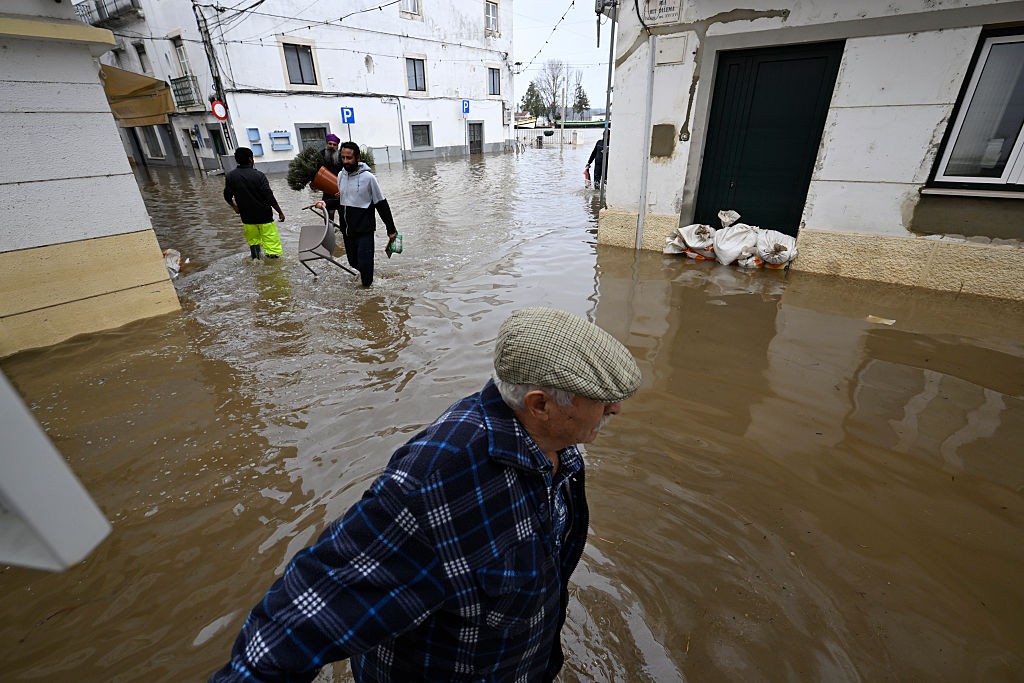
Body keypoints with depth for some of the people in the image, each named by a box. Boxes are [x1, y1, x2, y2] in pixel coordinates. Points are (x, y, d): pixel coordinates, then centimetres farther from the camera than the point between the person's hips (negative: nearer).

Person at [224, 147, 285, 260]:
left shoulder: (230, 176, -1)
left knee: (253, 241, 21)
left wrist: (235, 207, 27)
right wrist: (280, 212, -4)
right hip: (264, 216, -4)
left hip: (247, 217, 4)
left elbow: (228, 197, 7)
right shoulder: (258, 175, -13)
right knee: (271, 242, -2)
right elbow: (269, 197, -16)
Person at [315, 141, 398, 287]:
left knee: (365, 265, -7)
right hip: (347, 231, 6)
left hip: (364, 231, -6)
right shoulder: (341, 175, 7)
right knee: (353, 263, 13)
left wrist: (391, 229, -5)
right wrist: (326, 203, 1)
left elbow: (381, 204, -7)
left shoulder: (368, 177, -12)